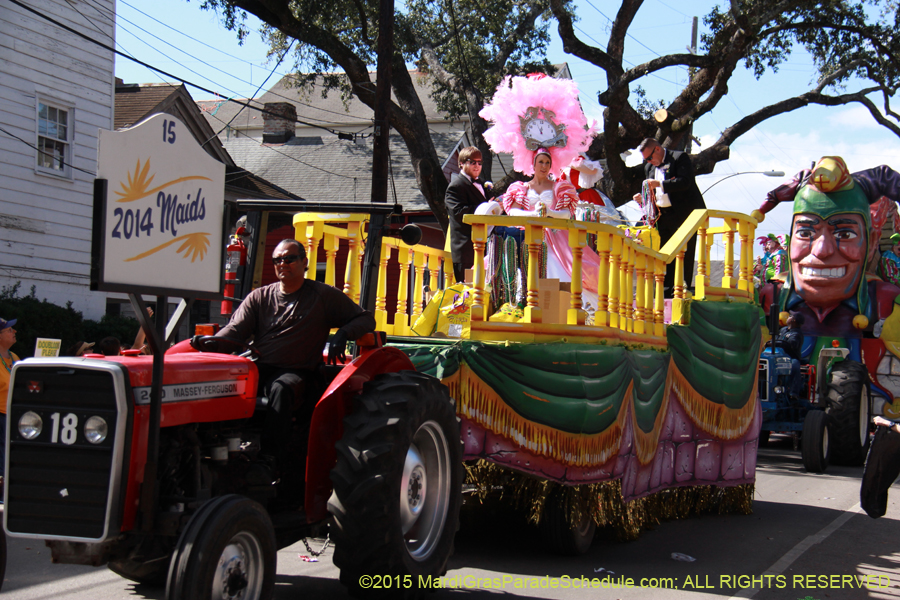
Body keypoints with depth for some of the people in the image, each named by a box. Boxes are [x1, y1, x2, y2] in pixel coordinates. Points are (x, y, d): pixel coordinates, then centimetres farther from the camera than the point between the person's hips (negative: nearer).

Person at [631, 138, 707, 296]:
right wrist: (644, 197, 3)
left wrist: (660, 184, -24)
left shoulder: (680, 158, -5)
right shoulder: (649, 167, 17)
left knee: (683, 252, -5)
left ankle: (684, 287, -4)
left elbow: (685, 182, -18)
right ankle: (667, 288, 9)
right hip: (663, 216, 7)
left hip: (683, 213, -7)